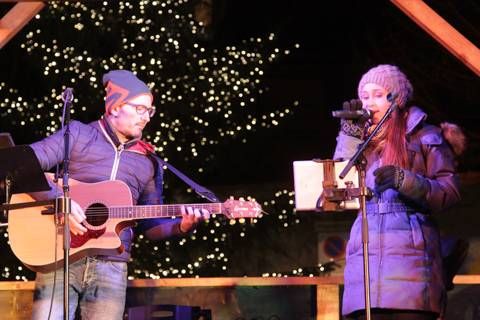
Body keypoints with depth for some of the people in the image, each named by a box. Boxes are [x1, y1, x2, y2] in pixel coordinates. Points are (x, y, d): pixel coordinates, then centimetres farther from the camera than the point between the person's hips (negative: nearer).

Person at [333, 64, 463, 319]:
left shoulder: (424, 135, 9)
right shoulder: (363, 139, 22)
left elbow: (450, 191, -1)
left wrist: (403, 180, -15)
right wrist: (350, 132, 6)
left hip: (409, 249, -4)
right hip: (366, 250, 4)